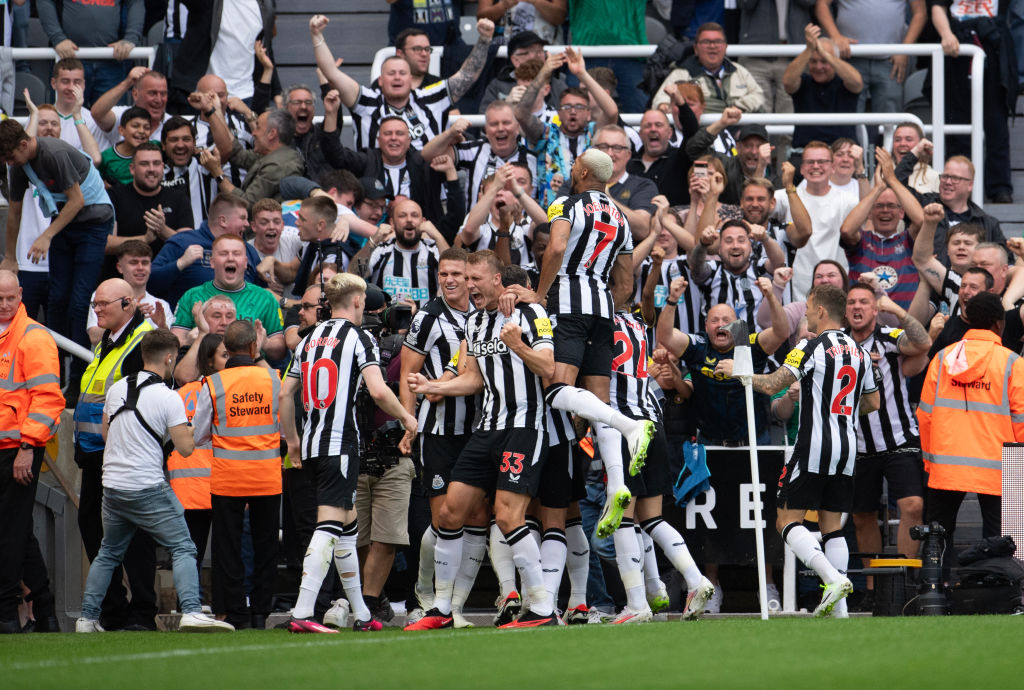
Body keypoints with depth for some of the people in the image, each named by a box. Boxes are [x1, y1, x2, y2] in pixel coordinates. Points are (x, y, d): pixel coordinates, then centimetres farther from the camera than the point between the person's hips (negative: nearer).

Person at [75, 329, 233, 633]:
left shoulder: (116, 389, 7)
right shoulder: (168, 398, -11)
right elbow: (185, 448, -11)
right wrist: (197, 433, 9)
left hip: (112, 487, 5)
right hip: (148, 489, -5)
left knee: (108, 554, 20)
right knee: (183, 549, -1)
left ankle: (87, 618, 18)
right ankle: (191, 611, -17)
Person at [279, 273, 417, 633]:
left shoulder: (310, 338, 13)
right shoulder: (358, 337, -6)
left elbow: (285, 393, 14)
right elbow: (378, 390, -18)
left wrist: (292, 440, 24)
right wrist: (407, 418, -3)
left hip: (312, 443, 8)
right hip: (341, 445, -8)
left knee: (347, 524, 17)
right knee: (329, 526, -12)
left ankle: (361, 614, 23)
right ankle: (302, 613, -23)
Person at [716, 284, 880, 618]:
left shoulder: (812, 347, -10)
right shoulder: (859, 351, 12)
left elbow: (771, 384, -15)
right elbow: (872, 402, 21)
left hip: (814, 448, -7)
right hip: (847, 448, 7)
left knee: (788, 520, -2)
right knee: (832, 525, 11)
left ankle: (834, 578, -20)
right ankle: (838, 607, 4)